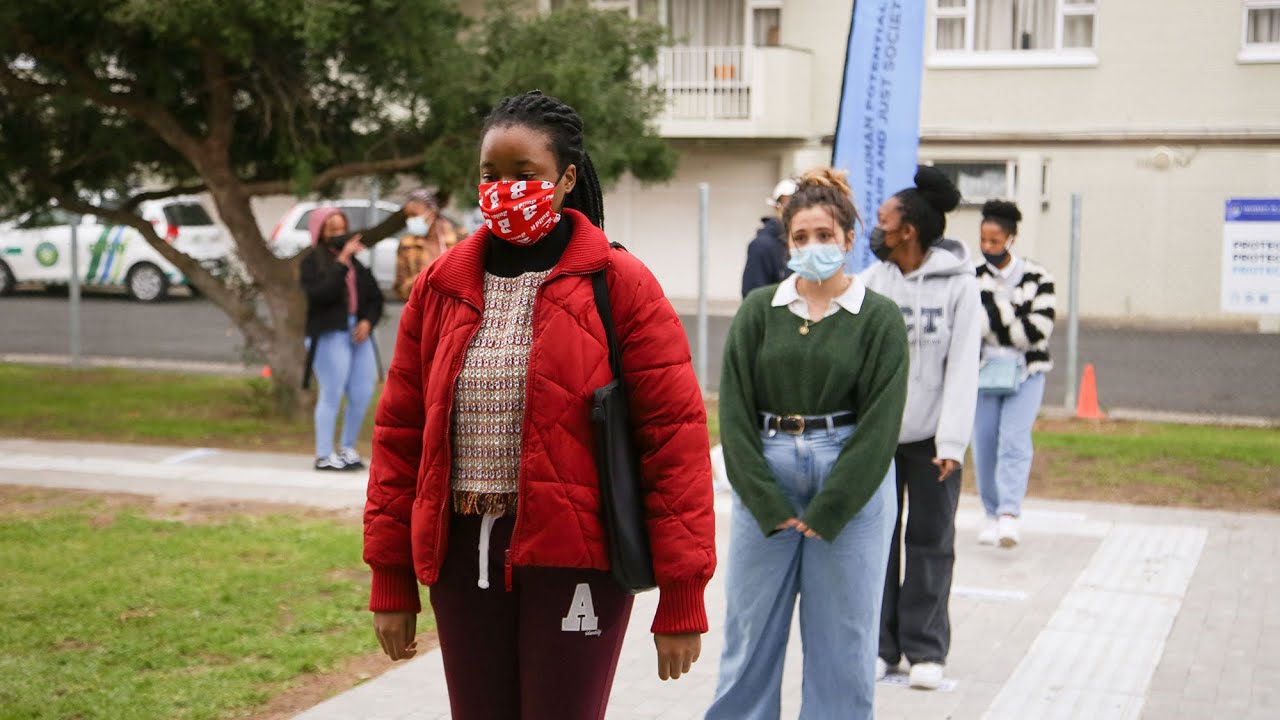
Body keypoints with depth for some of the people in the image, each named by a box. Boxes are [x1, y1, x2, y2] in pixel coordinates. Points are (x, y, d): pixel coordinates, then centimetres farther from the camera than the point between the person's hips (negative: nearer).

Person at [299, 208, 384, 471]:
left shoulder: (355, 261, 17)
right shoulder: (312, 262, -1)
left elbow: (375, 296, 18)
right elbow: (321, 294, -19)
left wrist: (368, 321, -1)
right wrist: (341, 261, -19)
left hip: (358, 333, 6)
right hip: (329, 334, -6)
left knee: (363, 394, 4)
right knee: (332, 395, -5)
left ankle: (347, 449, 20)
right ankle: (324, 456, 3)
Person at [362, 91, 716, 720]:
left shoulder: (619, 285, -5)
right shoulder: (442, 287, 7)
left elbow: (675, 435, -8)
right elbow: (400, 432, 10)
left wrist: (681, 598, -11)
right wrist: (391, 582, 8)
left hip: (576, 555, -4)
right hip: (464, 553, 4)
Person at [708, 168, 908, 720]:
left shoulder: (879, 318, -1)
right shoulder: (759, 310, 4)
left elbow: (879, 425, -6)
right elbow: (734, 410, 0)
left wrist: (826, 513, -10)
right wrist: (769, 504, -7)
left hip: (851, 488, -2)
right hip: (763, 483, 2)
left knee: (841, 641, 5)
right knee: (750, 633, 7)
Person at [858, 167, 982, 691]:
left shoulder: (958, 285, -5)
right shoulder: (872, 281, 2)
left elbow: (962, 367, -7)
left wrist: (952, 442, -13)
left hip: (930, 435, -2)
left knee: (931, 540, 4)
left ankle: (925, 650, 12)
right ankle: (878, 644, 15)